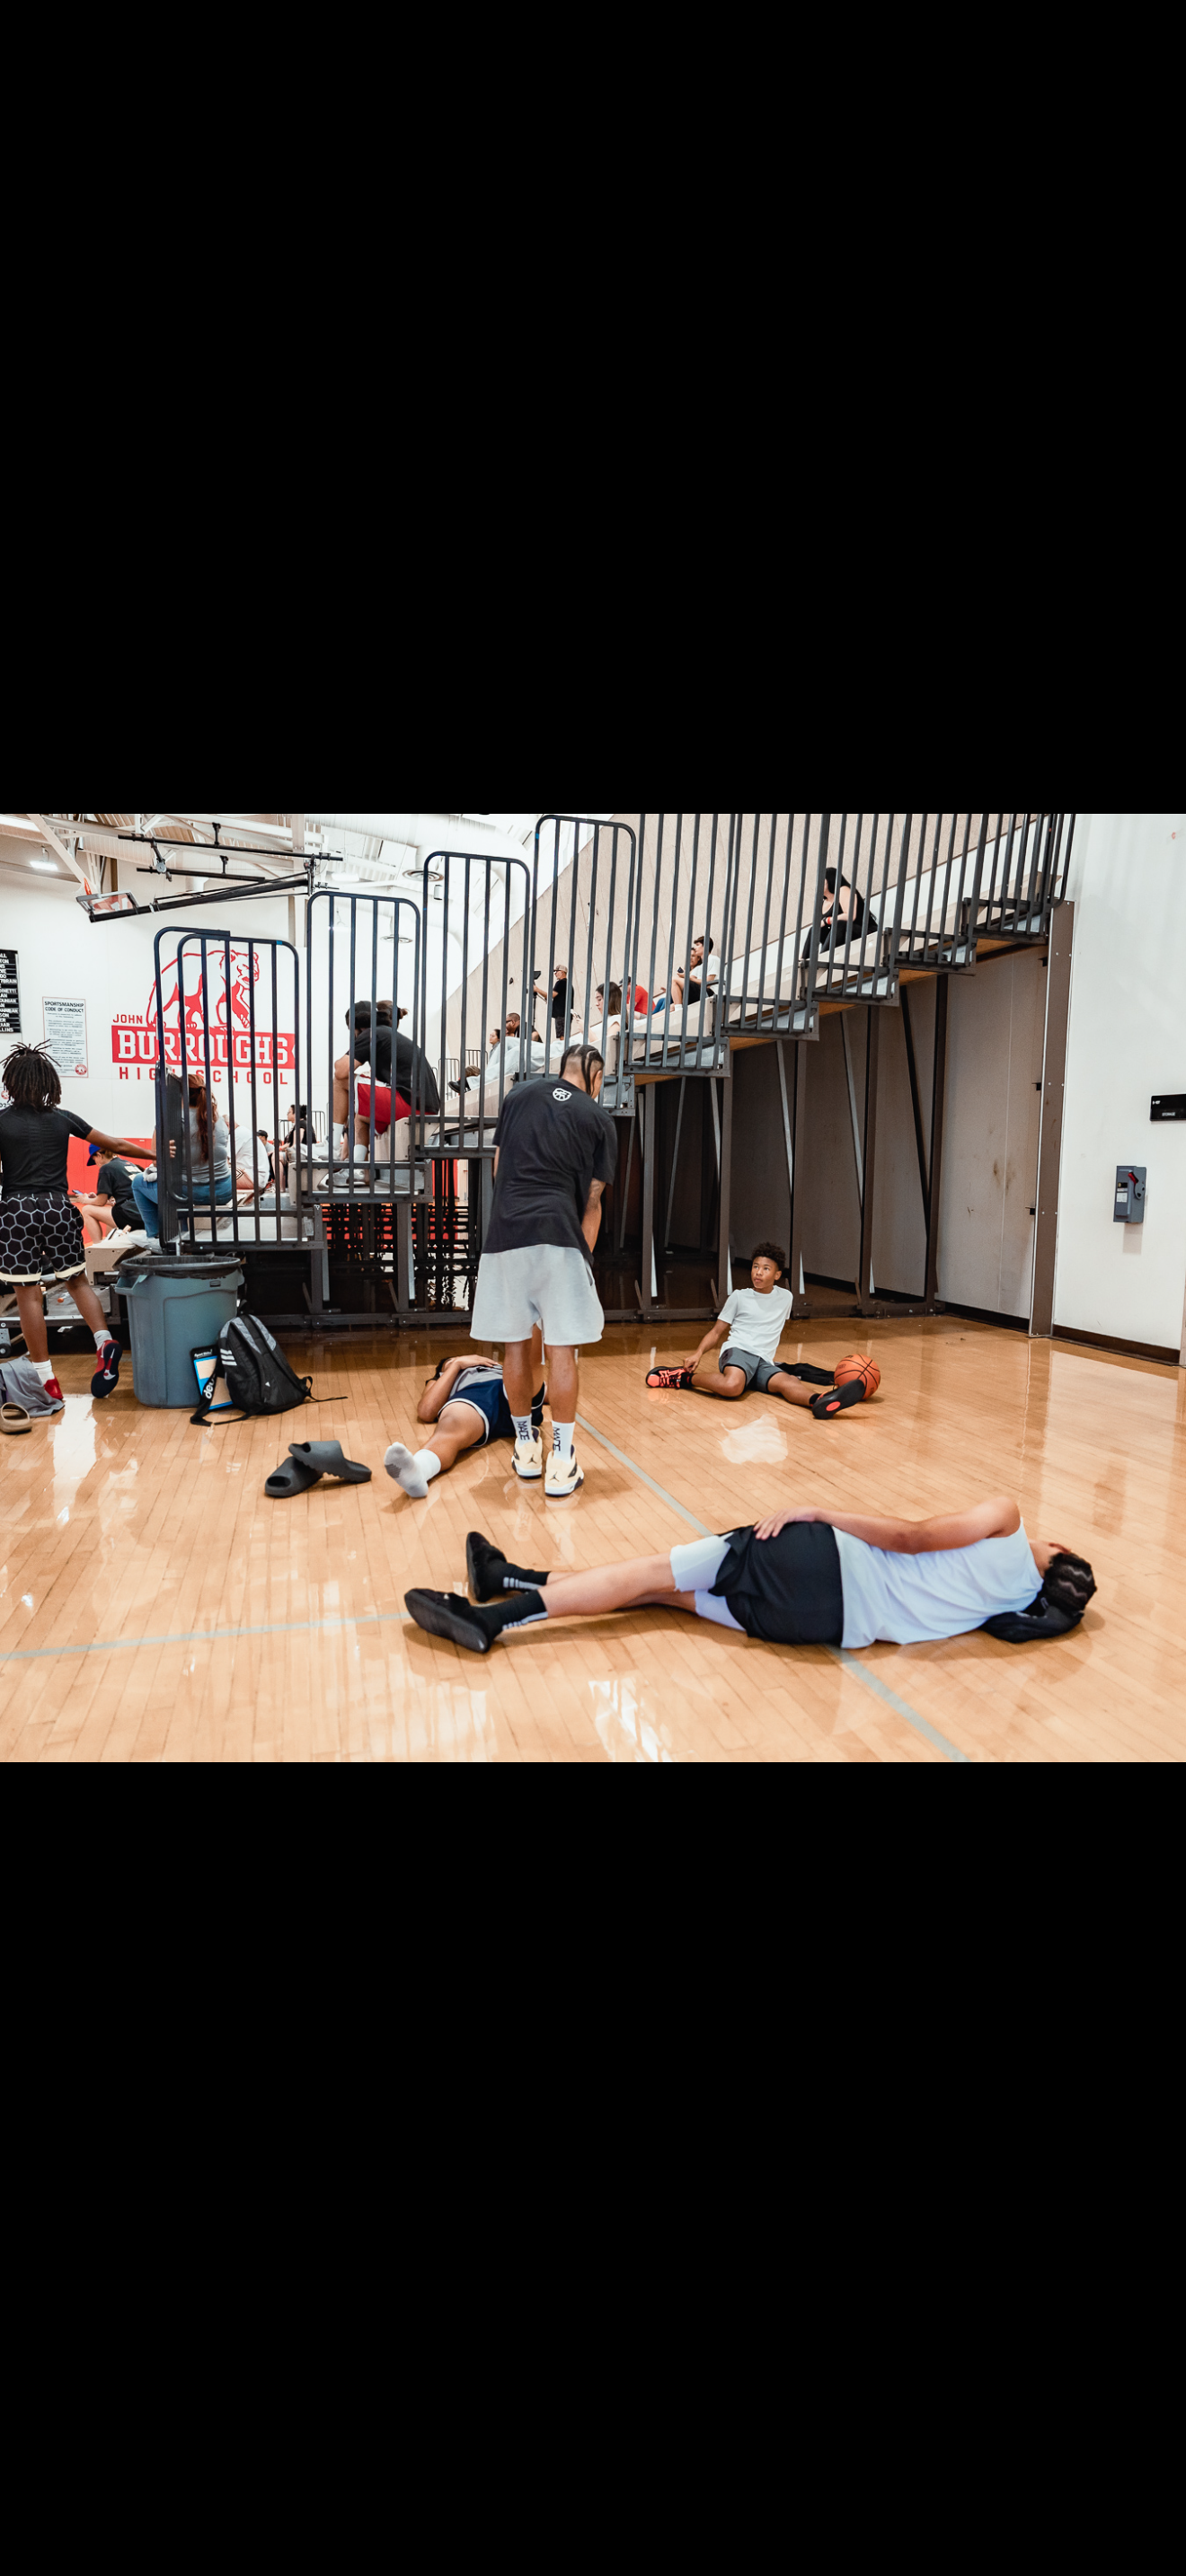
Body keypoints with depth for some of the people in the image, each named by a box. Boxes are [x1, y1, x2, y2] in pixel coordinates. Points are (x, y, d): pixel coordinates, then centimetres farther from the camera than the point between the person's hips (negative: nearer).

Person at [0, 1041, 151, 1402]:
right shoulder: (63, 1119, 6)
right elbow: (115, 1145, 12)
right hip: (59, 1208, 3)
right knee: (77, 1279, 17)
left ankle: (47, 1382, 1)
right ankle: (104, 1341, -7)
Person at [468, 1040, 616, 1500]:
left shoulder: (518, 1095, 16)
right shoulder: (599, 1119, 9)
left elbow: (498, 1169, 18)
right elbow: (592, 1200, 7)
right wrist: (586, 1252, 14)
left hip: (505, 1231, 3)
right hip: (559, 1235, -3)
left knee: (515, 1342, 12)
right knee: (562, 1349, 0)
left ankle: (525, 1448, 25)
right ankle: (561, 1466, 2)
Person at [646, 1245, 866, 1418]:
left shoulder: (786, 1297, 17)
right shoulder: (739, 1297, 9)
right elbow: (717, 1331, 10)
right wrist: (699, 1353, -6)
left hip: (764, 1363, 3)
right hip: (737, 1352, -3)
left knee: (788, 1382, -34)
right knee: (732, 1387, -41)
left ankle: (821, 1402, -65)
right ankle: (685, 1377, -22)